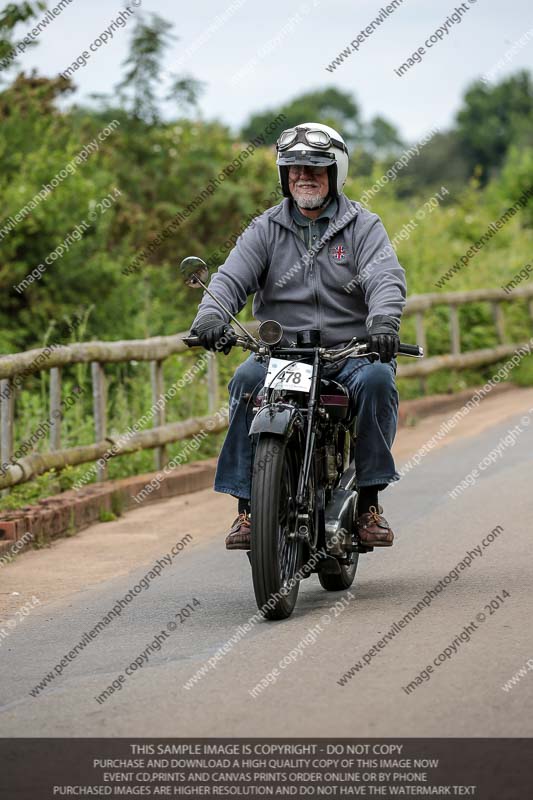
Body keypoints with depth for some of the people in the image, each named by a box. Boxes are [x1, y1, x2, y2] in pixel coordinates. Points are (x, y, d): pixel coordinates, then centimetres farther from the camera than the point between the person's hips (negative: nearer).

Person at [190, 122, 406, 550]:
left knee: (377, 380, -32)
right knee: (248, 381, -29)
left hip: (350, 353, -1)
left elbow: (386, 277, -10)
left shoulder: (363, 225, 7)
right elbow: (232, 277, -3)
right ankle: (247, 504, -25)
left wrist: (384, 320, -33)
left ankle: (369, 501, -21)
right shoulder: (266, 229, 11)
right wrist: (210, 315, -26)